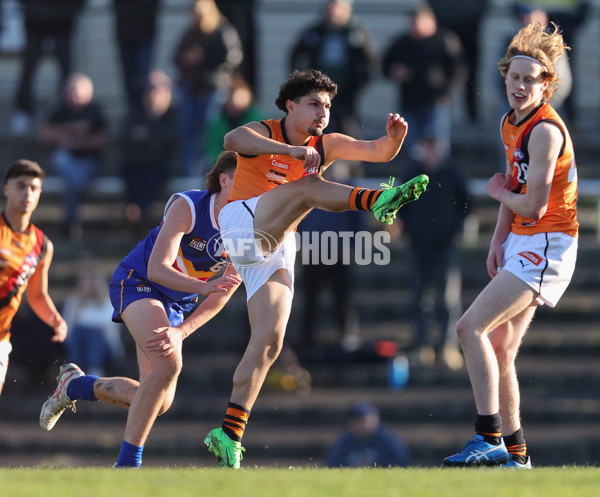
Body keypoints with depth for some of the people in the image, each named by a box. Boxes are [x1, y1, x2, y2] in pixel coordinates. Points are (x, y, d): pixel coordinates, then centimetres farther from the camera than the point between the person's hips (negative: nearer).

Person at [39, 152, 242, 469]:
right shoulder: (186, 206, -25)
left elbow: (222, 295, -8)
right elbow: (157, 268, -30)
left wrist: (181, 331, -21)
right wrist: (202, 286, -47)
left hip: (176, 304, 6)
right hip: (137, 281, -6)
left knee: (159, 403, -2)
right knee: (168, 364, -31)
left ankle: (76, 385, 23)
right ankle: (127, 462, -24)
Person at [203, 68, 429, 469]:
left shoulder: (326, 146, 14)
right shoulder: (266, 133, -3)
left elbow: (379, 152, 5)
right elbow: (232, 140, -27)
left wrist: (395, 136, -19)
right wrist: (290, 150, -37)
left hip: (278, 249, 6)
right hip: (244, 220, -6)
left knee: (269, 341, -6)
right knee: (308, 186, -28)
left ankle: (230, 434, -5)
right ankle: (379, 200, -58)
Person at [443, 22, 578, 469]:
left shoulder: (545, 131, -18)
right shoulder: (511, 124, 11)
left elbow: (533, 206, -20)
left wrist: (499, 192, 0)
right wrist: (498, 242, 11)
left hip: (546, 246, -9)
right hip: (522, 245, 9)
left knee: (471, 328, -19)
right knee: (498, 353, 7)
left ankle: (490, 438, -22)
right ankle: (515, 453, 13)